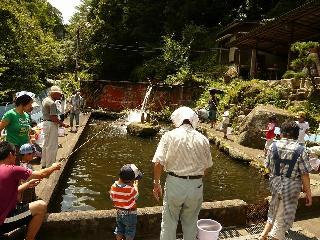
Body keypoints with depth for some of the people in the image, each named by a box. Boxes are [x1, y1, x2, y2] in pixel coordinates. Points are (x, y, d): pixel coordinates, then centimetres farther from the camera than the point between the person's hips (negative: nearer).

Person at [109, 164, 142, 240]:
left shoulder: (113, 186, -12)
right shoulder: (131, 189, -29)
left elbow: (112, 197, 2)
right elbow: (136, 196, -11)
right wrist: (135, 185, 1)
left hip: (119, 213, 5)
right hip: (130, 214, -5)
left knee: (119, 231, 24)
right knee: (130, 233, 15)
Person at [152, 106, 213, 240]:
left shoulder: (169, 136, -6)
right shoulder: (202, 139, 2)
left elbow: (158, 162, -11)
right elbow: (207, 166, 7)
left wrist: (156, 184, -1)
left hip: (174, 183, -2)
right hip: (196, 185, 3)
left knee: (169, 223, 15)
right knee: (190, 223, 21)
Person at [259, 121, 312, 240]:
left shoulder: (273, 146, -8)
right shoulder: (301, 150, -15)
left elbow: (269, 167, 0)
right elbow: (305, 175, -13)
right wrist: (308, 193, -2)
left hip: (275, 183, 3)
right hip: (291, 187, -3)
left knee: (274, 210, 25)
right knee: (284, 216, 14)